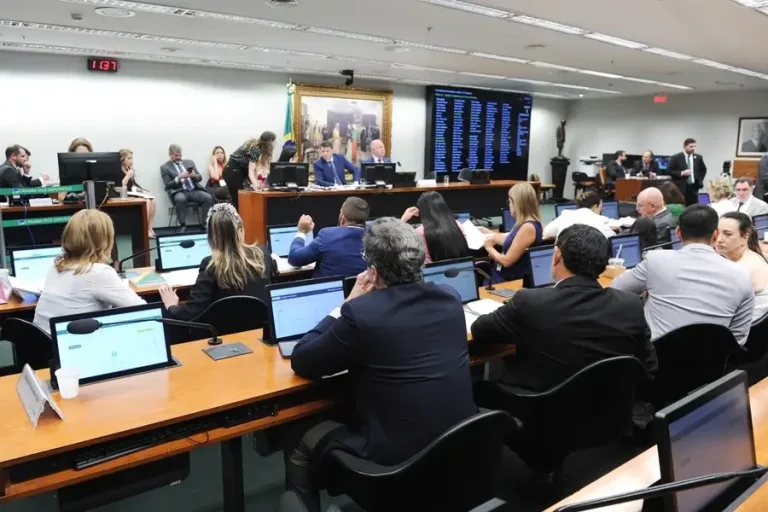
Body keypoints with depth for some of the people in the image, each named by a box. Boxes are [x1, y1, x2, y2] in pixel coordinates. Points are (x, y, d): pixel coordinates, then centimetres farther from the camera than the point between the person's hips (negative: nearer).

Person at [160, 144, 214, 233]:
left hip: (194, 190, 3)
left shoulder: (189, 162, 20)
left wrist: (194, 175, -7)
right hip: (179, 191, -3)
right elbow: (168, 185, 0)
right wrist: (179, 177, -16)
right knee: (180, 199, -39)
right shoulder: (165, 167, 9)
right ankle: (182, 226, -27)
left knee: (208, 197, -27)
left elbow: (200, 178, 17)